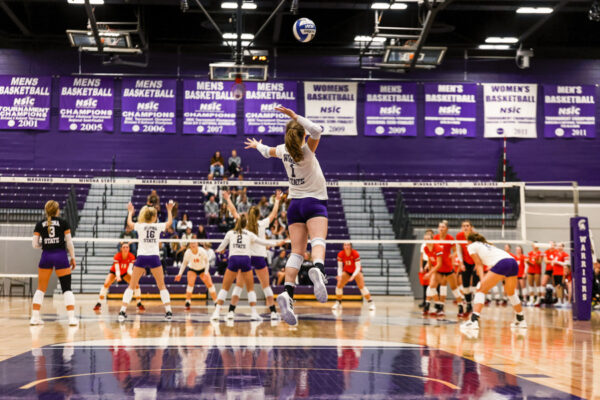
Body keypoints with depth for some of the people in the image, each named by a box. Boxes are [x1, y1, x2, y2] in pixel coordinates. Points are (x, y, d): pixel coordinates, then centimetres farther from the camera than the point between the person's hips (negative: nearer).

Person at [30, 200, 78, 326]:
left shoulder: (40, 225, 6)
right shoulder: (63, 223, 2)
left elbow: (35, 244, 3)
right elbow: (69, 242, 0)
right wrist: (73, 258, 7)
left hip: (46, 256, 2)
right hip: (61, 256, -2)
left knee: (41, 288, 11)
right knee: (67, 288, 1)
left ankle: (35, 317, 6)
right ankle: (71, 317, -9)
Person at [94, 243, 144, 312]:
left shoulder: (132, 257, -27)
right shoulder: (117, 256, -33)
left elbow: (130, 269, -35)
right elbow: (117, 268, -43)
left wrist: (132, 275, -57)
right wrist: (118, 277, -62)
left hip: (125, 273, 2)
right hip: (114, 272, -2)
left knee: (136, 285, -15)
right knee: (106, 284, -26)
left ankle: (139, 304, 0)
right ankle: (99, 304, -19)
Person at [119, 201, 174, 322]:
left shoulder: (140, 226, 1)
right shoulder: (158, 226, 1)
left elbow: (129, 223, 23)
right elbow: (170, 221, 23)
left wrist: (130, 212, 39)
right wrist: (169, 210, 37)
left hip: (141, 257, 1)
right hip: (154, 257, -1)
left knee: (132, 286, 7)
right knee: (162, 286, 10)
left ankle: (123, 311, -3)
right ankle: (168, 311, 2)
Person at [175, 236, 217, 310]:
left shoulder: (202, 251, -26)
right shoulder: (188, 252, -24)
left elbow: (206, 262, -14)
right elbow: (184, 263, -11)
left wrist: (206, 273, -23)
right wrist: (180, 274, -19)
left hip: (202, 269, 1)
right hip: (192, 269, 0)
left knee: (210, 284, -8)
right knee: (190, 283, -25)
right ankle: (188, 303, -17)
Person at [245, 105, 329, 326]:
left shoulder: (283, 150, 7)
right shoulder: (306, 149, -8)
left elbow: (268, 152, 29)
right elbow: (317, 131, -25)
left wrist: (257, 145, 50)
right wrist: (296, 116, -24)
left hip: (295, 204, 5)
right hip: (315, 202, -5)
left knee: (297, 252, -4)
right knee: (318, 242, -25)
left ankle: (288, 292, -23)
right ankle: (318, 269, -56)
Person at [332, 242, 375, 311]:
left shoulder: (355, 254, -31)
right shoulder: (340, 254, -22)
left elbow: (358, 267, -29)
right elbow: (340, 267, -15)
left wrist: (353, 276, -43)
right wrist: (339, 276, -33)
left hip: (356, 271, -3)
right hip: (347, 271, 3)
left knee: (361, 286, -20)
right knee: (339, 285, -11)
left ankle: (371, 303, -10)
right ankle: (338, 303, 7)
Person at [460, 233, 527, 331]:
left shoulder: (471, 246, 17)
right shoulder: (487, 245, 37)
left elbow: (479, 264, 6)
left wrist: (482, 280, -3)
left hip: (501, 264, -7)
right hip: (513, 262, 7)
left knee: (481, 290, -4)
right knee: (511, 293, 28)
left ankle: (474, 320, -18)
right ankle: (521, 320, 39)